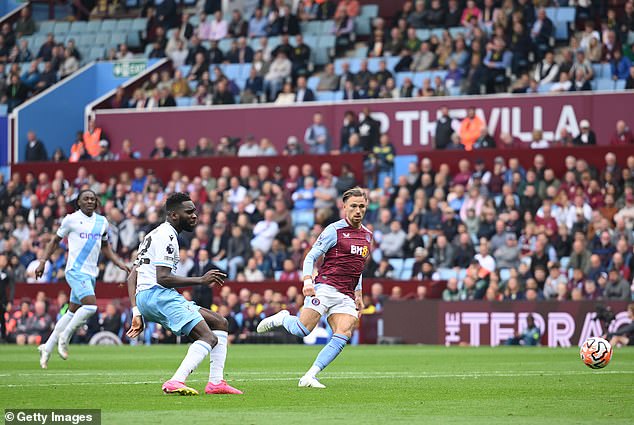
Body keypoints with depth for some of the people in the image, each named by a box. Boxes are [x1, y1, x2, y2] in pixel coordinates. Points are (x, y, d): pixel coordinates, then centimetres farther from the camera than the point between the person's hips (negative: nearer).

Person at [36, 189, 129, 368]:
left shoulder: (102, 221, 13)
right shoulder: (71, 219, -2)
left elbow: (105, 246, 25)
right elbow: (55, 240, 8)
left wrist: (119, 263, 15)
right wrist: (43, 261, 2)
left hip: (90, 273, 6)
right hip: (76, 271, -6)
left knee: (73, 312, 9)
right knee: (90, 306, -23)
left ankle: (47, 347, 18)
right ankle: (64, 338, -8)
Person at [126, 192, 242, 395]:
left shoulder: (153, 235, 25)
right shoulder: (166, 236, -8)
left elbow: (132, 278, 23)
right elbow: (162, 278, -19)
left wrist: (136, 313, 17)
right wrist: (201, 280, -13)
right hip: (157, 294, -10)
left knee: (220, 323, 14)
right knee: (209, 338, -22)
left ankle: (216, 382, 5)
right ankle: (176, 382, -38)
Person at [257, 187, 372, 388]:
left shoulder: (367, 235, 17)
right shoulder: (334, 230, -3)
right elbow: (310, 257, -5)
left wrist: (358, 294, 24)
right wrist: (308, 281, -21)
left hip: (346, 296, 6)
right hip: (325, 287, -6)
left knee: (342, 336, -15)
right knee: (302, 330, -17)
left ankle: (309, 377, -12)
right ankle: (282, 319, 18)